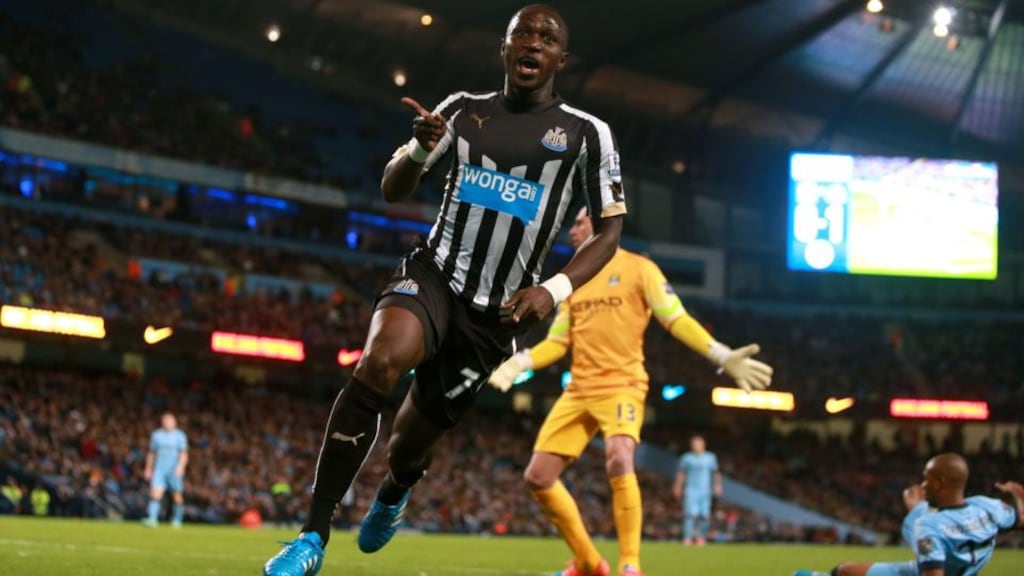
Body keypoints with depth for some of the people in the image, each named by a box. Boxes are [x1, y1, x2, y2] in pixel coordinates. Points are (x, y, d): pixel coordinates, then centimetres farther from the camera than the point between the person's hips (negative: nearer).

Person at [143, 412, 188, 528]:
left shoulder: (180, 436, 3)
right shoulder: (156, 435, 10)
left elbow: (184, 454, -2)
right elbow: (151, 453, 17)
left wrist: (180, 467, -17)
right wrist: (148, 469, 14)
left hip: (175, 470, -1)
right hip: (159, 469, 1)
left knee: (177, 496, 3)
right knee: (155, 493, -15)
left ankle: (177, 520, 18)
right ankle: (152, 519, -23)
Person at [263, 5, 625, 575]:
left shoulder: (587, 133, -1)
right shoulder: (465, 109, 5)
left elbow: (610, 229, 3)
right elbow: (393, 190, 7)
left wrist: (555, 290, -14)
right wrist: (420, 149, -16)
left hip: (495, 313, 0)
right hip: (433, 274, 0)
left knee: (412, 441, 9)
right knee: (378, 363, -32)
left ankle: (393, 496, 51)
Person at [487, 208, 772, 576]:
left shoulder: (638, 268, 1)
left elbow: (676, 320, -4)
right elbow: (557, 342, 18)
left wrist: (722, 356, -15)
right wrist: (518, 363, 1)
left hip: (621, 386, -6)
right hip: (578, 391, 6)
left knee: (619, 462, -32)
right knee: (538, 477, -2)